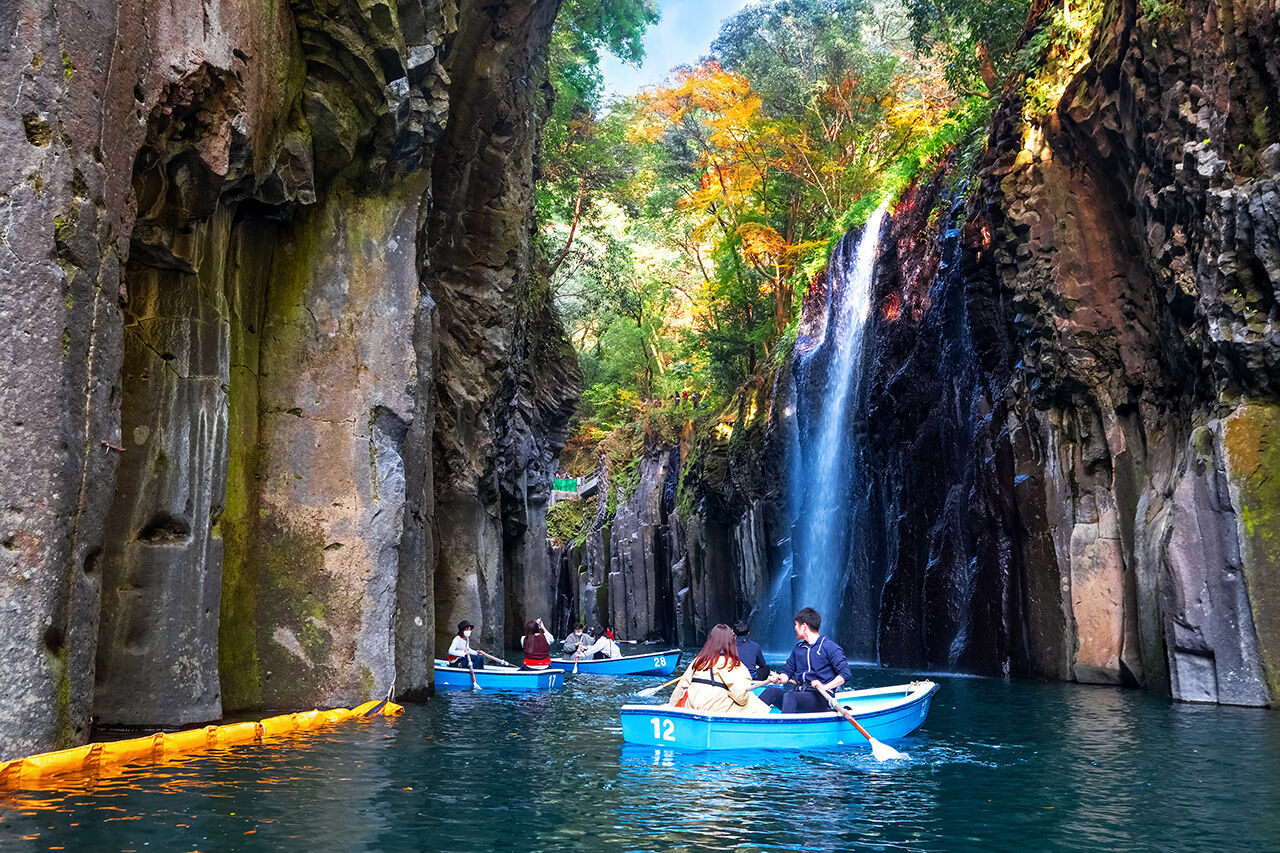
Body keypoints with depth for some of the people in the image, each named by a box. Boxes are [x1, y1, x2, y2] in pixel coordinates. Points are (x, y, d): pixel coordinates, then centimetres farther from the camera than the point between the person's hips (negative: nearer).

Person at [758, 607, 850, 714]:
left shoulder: (829, 646, 1)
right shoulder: (798, 648, 23)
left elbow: (845, 673, -7)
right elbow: (788, 670, 22)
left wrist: (825, 687, -20)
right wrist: (780, 679, -1)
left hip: (821, 698, -6)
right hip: (799, 692, 6)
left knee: (789, 696, -35)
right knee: (771, 692, -21)